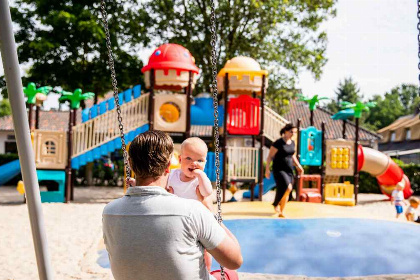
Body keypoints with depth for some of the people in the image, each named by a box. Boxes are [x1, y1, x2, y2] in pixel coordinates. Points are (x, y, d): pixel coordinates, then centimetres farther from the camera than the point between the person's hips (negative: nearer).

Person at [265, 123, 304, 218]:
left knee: (286, 192, 6)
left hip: (289, 170, 7)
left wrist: (298, 166, 10)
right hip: (279, 170, -7)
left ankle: (281, 213, 18)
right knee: (287, 188, -22)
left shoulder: (292, 142, 8)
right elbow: (270, 156, -10)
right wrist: (267, 169, -15)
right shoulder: (278, 143, -13)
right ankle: (276, 204, 4)